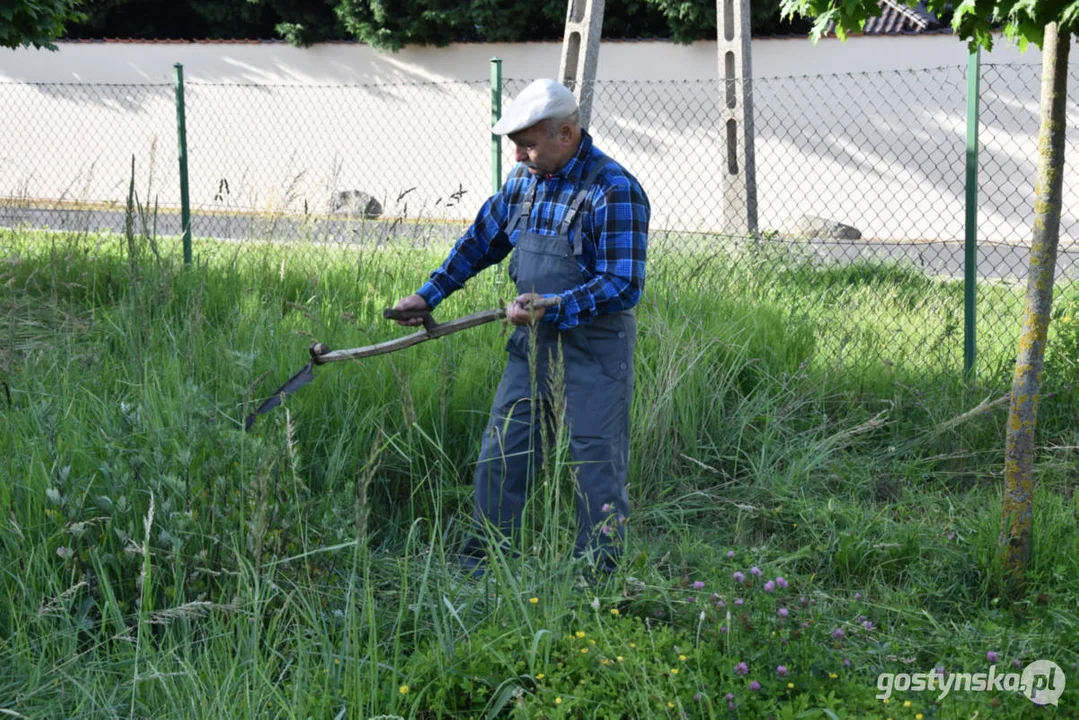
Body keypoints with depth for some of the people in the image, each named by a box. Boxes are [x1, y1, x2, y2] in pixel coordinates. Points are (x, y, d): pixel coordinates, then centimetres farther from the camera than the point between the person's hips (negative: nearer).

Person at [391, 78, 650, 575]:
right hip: (532, 344, 7)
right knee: (501, 452, 11)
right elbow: (481, 240, 21)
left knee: (596, 461, 0)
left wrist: (552, 308, -25)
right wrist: (429, 295, 18)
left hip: (594, 351, -7)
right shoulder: (525, 180, 7)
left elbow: (624, 286, -20)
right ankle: (480, 562, 23)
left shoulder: (615, 191, -17)